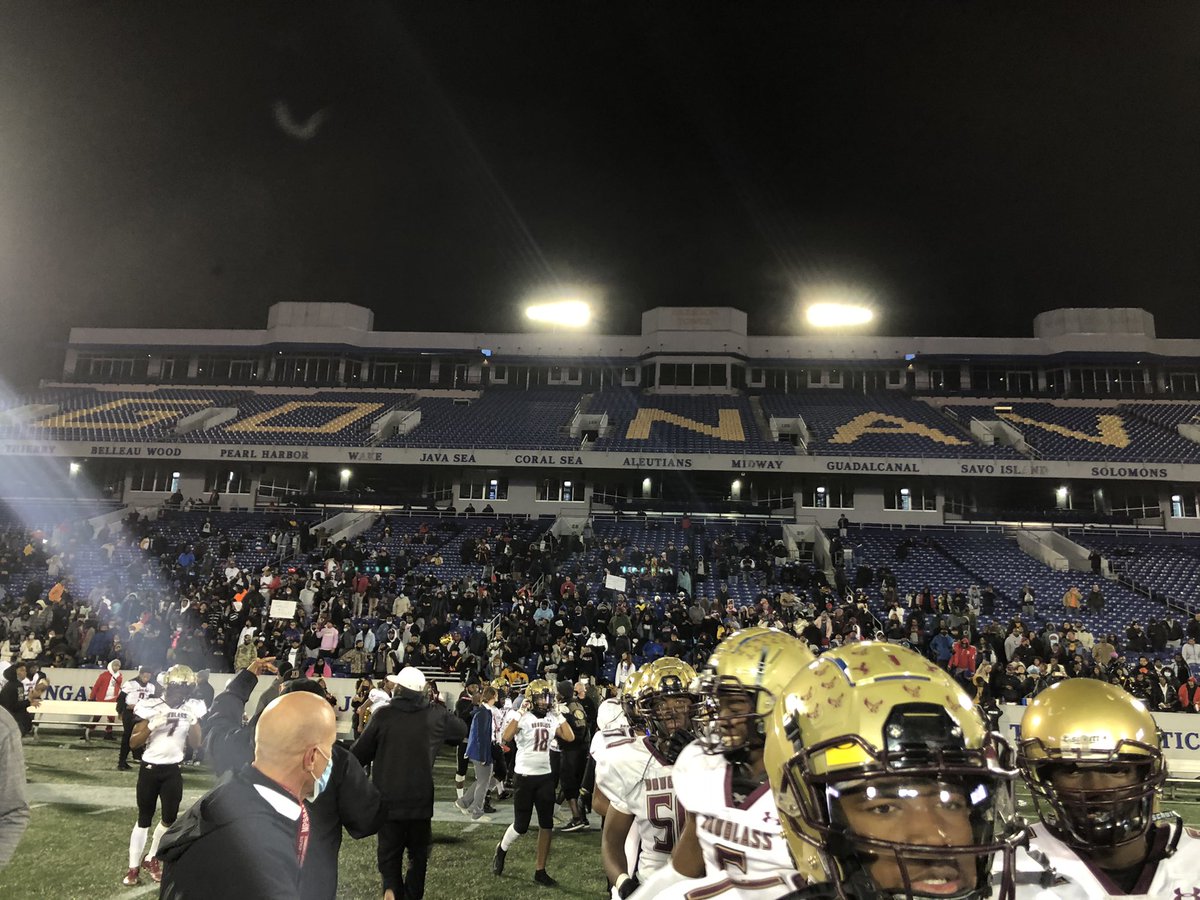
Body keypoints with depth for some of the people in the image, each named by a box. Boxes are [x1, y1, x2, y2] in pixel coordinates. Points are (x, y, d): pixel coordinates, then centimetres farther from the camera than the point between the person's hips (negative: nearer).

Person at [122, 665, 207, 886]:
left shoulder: (191, 708, -3)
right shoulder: (151, 707, -11)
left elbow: (196, 744, 0)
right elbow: (133, 743, -10)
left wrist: (193, 722, -15)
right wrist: (152, 726, -25)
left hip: (173, 771, 3)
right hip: (150, 769, -3)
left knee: (170, 818, 9)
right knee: (144, 819, 7)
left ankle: (151, 858, 31)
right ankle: (133, 867, 20)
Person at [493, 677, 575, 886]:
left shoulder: (552, 719, 5)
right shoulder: (523, 717, -13)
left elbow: (570, 737, -4)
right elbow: (506, 738, -28)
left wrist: (559, 715, -4)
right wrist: (519, 714, -29)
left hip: (545, 775, 5)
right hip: (525, 776, -5)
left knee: (546, 824, 5)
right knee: (521, 826, 3)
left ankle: (540, 871, 16)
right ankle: (501, 851, 33)